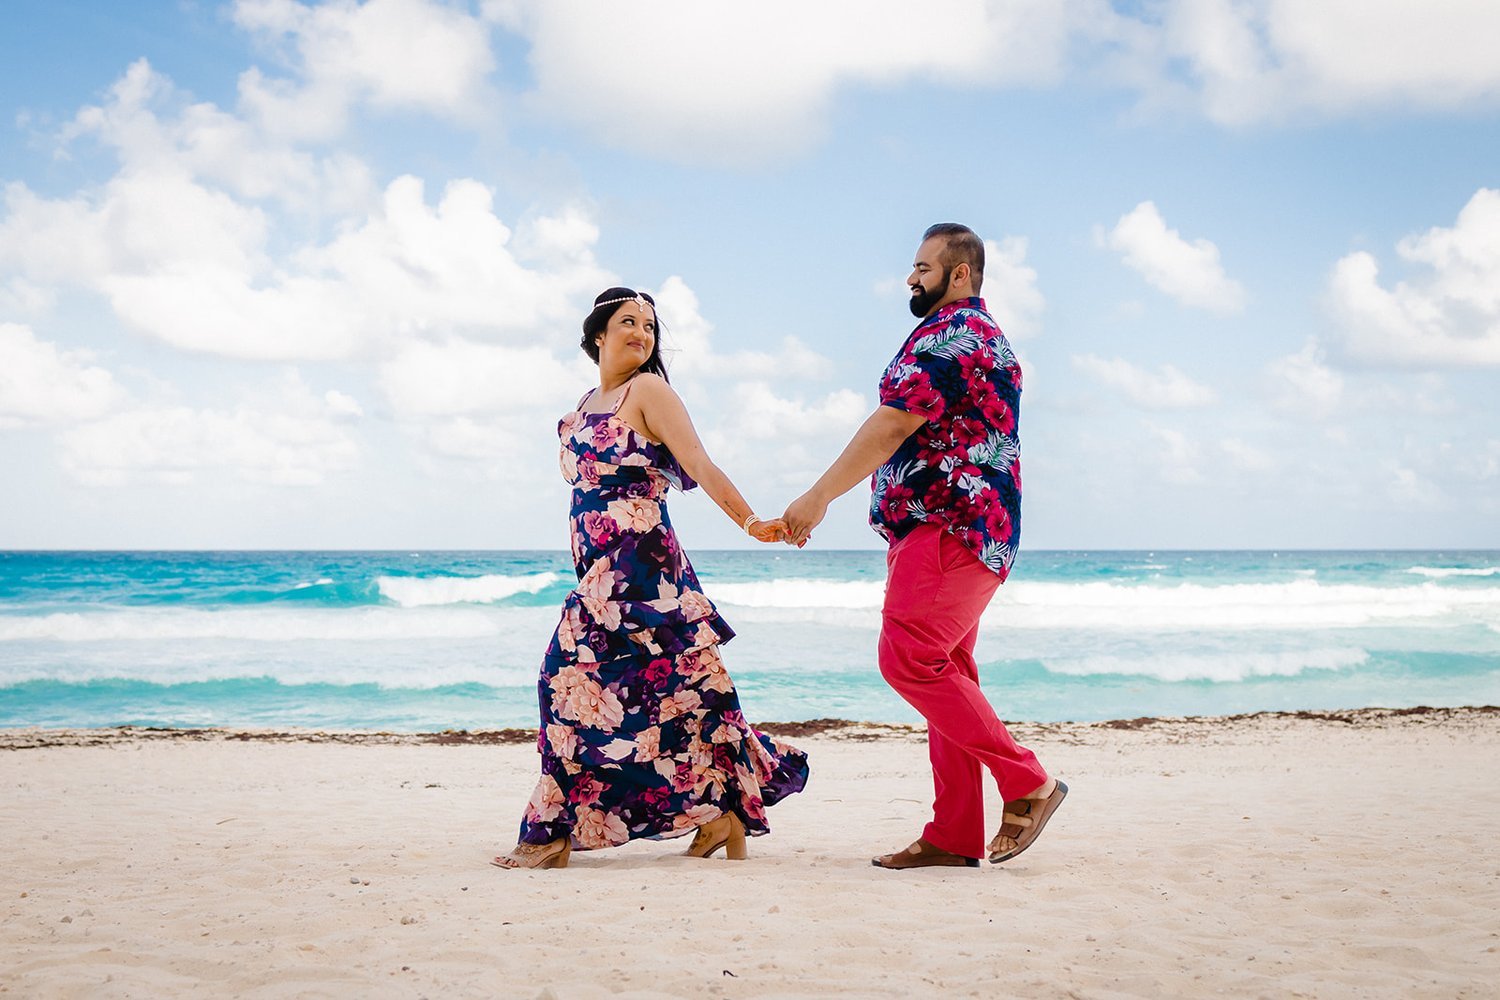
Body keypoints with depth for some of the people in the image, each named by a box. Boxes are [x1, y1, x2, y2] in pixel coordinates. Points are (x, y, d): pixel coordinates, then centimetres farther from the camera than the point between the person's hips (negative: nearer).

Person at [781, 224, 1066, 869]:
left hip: (947, 527, -11)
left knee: (909, 659, -17)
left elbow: (892, 425, -17)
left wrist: (821, 495, -15)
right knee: (944, 670, 7)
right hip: (952, 529, 11)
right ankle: (955, 835, 7)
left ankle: (1027, 783, -11)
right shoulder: (985, 334, 25)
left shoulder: (950, 333, -10)